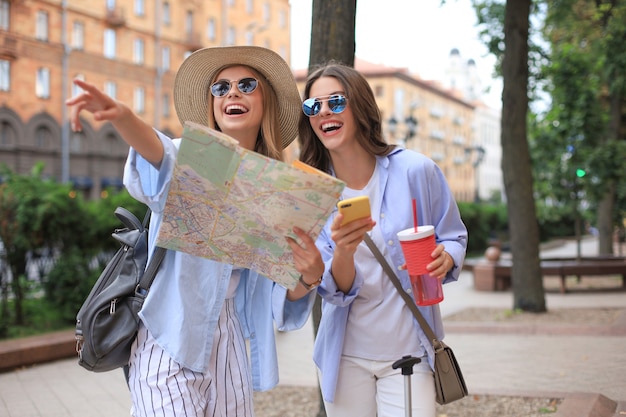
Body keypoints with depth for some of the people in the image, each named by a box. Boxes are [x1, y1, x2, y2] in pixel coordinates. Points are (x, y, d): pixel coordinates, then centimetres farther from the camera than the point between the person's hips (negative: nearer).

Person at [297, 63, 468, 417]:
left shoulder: (416, 171, -11)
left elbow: (455, 237, 2)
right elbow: (337, 291, -10)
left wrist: (444, 258, -22)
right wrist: (343, 252, -32)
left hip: (408, 352, -1)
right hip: (346, 357, 2)